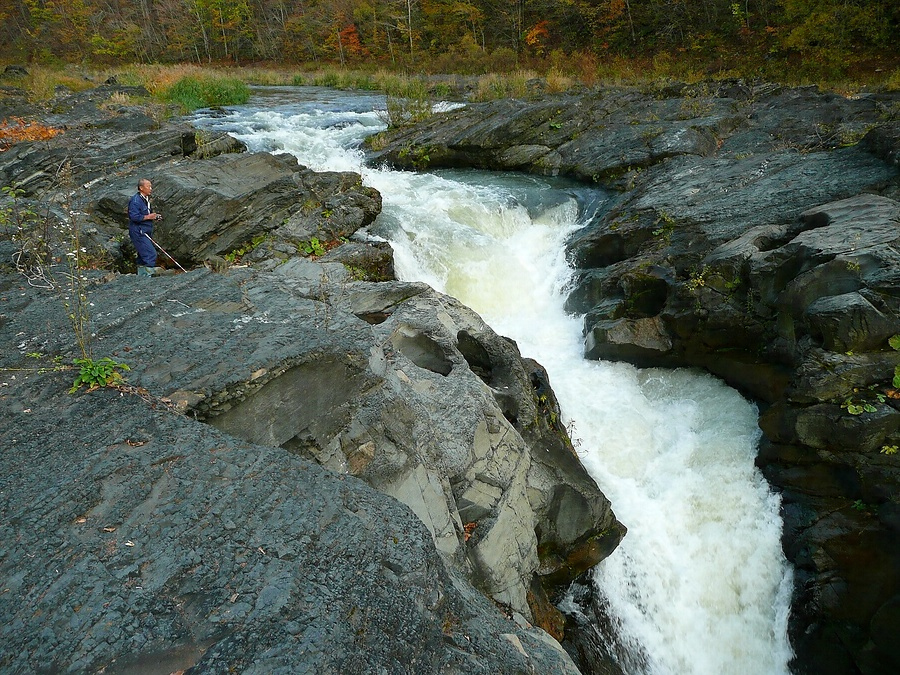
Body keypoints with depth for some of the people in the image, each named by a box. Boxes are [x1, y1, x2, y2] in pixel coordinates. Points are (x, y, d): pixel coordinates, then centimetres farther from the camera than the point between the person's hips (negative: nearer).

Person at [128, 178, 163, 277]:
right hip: (138, 232, -10)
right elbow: (134, 217, -23)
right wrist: (148, 217, -18)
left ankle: (141, 275, 21)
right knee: (151, 254, -16)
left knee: (143, 256, 14)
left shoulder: (146, 199, 17)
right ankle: (150, 273, -13)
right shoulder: (135, 200, -15)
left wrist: (154, 217, 10)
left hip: (145, 232, 10)